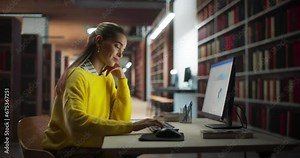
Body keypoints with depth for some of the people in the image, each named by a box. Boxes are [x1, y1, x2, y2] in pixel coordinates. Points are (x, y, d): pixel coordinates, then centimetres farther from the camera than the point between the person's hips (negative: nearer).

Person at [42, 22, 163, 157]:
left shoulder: (107, 77, 5)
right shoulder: (78, 76, -18)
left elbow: (121, 118, 0)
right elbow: (77, 122, -33)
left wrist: (122, 78, -5)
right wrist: (131, 126, -34)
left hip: (90, 147, 7)